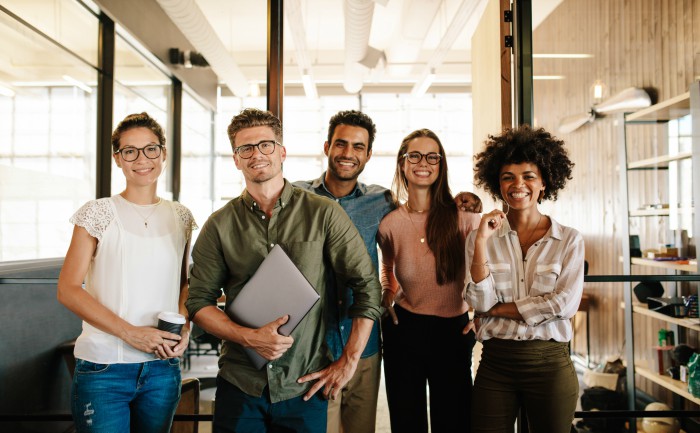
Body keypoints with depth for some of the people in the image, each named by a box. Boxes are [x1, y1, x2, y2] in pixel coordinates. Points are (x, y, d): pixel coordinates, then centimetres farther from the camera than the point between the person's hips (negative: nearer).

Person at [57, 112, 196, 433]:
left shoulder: (180, 217, 7)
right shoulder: (97, 214, -5)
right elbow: (68, 290, -8)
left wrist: (185, 325, -3)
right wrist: (130, 332, -17)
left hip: (163, 367, 4)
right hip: (103, 368, -3)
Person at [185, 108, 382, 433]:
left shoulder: (324, 214, -4)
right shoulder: (220, 225, 1)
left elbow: (367, 286, -3)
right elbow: (199, 301, 1)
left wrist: (349, 361, -6)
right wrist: (249, 337, -14)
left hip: (305, 388, -1)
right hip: (239, 385, 1)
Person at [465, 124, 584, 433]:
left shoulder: (569, 240, 0)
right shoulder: (481, 237, 2)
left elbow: (565, 303, -10)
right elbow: (480, 303, -7)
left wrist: (498, 309, -9)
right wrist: (482, 241, -14)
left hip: (550, 364, 0)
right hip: (495, 364, 1)